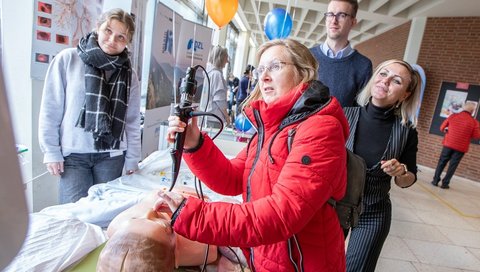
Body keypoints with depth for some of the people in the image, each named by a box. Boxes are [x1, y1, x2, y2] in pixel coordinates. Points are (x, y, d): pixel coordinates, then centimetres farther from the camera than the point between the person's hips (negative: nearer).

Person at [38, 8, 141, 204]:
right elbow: (50, 110, -1)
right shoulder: (67, 60, -2)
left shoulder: (128, 74, 3)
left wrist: (132, 159, 4)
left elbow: (133, 121, 4)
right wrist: (51, 151, -3)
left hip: (112, 155, 2)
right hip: (73, 154, -1)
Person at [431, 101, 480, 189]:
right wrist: (468, 133, 13)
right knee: (452, 166, 5)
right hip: (461, 147, -1)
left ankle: (435, 180, 11)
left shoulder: (453, 116, -2)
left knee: (442, 162, 11)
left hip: (448, 144, 2)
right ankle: (445, 183, 8)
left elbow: (442, 128, 6)